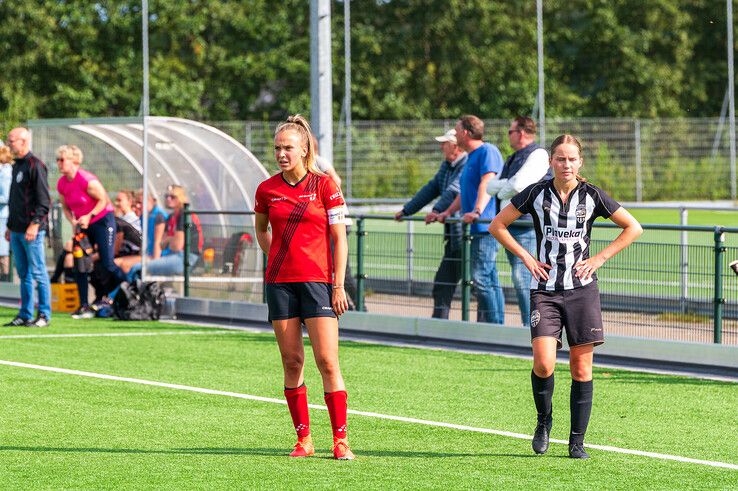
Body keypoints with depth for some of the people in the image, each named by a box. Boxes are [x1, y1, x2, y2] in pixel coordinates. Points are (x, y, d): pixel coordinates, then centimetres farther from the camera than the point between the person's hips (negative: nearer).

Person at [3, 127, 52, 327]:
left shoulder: (35, 165, -11)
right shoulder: (17, 166, 17)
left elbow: (44, 200, -15)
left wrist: (35, 224, -21)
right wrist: (10, 226, 21)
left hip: (32, 230, -9)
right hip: (17, 230, 9)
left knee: (38, 272, -4)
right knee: (23, 273, 11)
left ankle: (44, 315, 0)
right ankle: (25, 315, 15)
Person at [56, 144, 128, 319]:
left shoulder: (87, 180, -22)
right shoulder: (61, 184, 0)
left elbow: (104, 200, -15)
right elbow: (65, 206, 12)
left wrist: (89, 216, -21)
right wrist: (73, 221, -6)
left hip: (102, 221, -7)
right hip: (83, 226, 7)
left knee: (107, 263, -10)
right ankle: (84, 306, 2)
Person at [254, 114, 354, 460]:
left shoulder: (325, 185, -2)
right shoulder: (267, 189, 6)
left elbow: (339, 238, -2)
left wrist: (339, 285, -7)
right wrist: (276, 256, 10)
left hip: (318, 281, -3)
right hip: (280, 283, 3)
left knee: (327, 361, -9)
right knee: (292, 361, 3)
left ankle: (341, 441, -6)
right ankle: (303, 440, 9)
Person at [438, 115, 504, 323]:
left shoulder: (487, 152, -9)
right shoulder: (471, 157, 23)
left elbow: (487, 183, -24)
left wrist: (477, 211, -35)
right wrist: (447, 213, 34)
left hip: (486, 224, -11)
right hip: (477, 228, 11)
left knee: (480, 278, -14)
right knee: (489, 279, 10)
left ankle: (494, 327, -14)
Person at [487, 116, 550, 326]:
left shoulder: (538, 155, -9)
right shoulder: (512, 159, 21)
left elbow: (518, 184, -21)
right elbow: (491, 186, 14)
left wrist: (502, 191, -1)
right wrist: (507, 185, -6)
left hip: (528, 226, -10)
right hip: (510, 226, 10)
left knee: (523, 278, -16)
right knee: (520, 279, 11)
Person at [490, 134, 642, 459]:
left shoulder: (592, 196, 0)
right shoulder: (536, 193, 0)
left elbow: (633, 228, 8)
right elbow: (497, 225, 10)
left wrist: (599, 259, 0)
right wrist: (526, 257, 0)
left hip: (581, 289, 1)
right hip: (545, 289, -1)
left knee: (581, 368, -1)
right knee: (543, 363, -16)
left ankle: (577, 441, 8)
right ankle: (544, 420, 11)